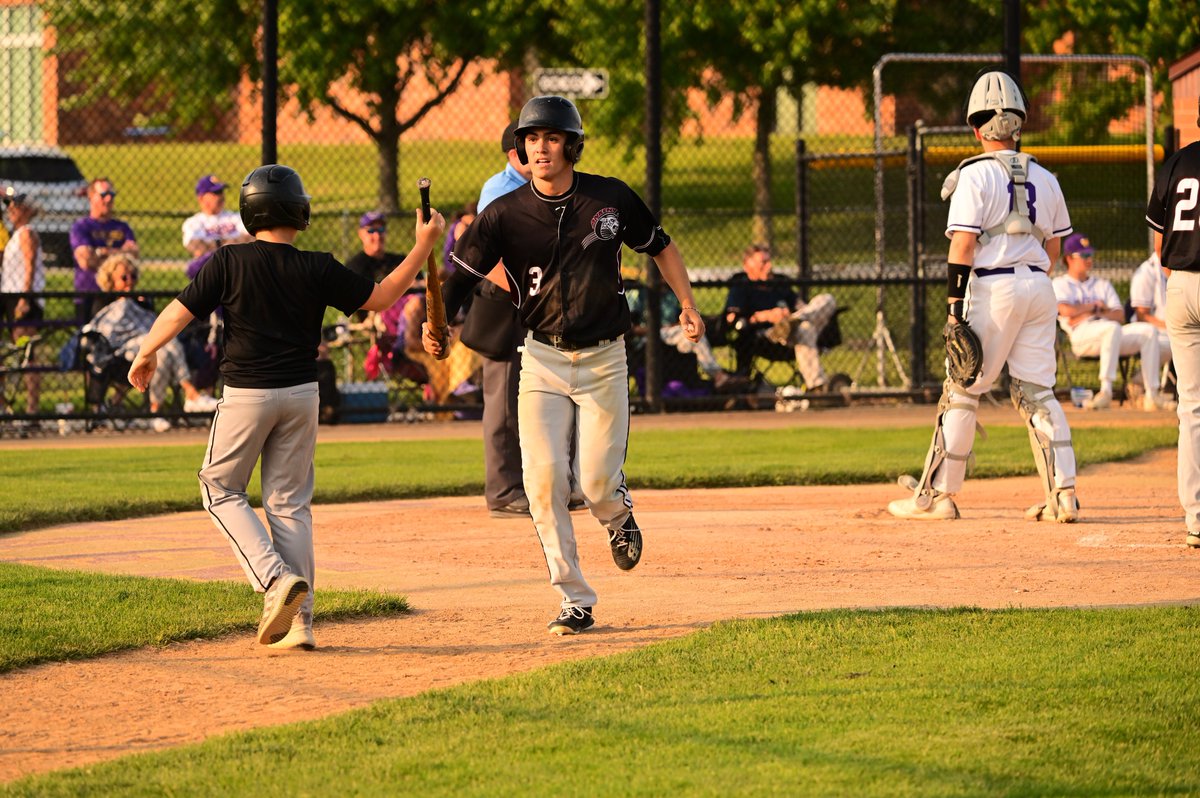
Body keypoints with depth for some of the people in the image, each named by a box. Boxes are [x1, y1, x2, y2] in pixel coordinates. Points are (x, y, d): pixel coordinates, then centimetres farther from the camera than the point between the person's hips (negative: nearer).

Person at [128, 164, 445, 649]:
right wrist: (424, 244, 8)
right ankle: (298, 621, 5)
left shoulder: (229, 263, -11)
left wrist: (147, 352, 9)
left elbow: (179, 312, -9)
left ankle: (276, 577, -9)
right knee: (290, 502, 9)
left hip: (246, 396, -3)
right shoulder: (316, 270, -6)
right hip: (301, 395, 3)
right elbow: (380, 297, 2)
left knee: (221, 489, 13)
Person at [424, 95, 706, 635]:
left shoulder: (611, 200, -4)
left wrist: (688, 305, 4)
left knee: (597, 484, -6)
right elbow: (461, 276, -11)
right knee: (544, 477, -12)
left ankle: (619, 513, 33)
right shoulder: (505, 214, -6)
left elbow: (660, 246, 12)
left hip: (604, 360, 0)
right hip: (543, 361, 1)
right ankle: (575, 602, -2)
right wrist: (438, 322, -30)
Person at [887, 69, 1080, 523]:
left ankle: (937, 495, 5)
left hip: (993, 288, -5)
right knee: (1037, 393, 8)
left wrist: (955, 306, -12)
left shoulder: (975, 176, -7)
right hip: (1038, 287, 5)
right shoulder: (1044, 179, 11)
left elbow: (963, 245, -12)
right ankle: (1063, 494, -1)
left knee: (961, 392, 2)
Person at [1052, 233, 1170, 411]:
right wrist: (1095, 305, 6)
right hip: (1080, 337, -6)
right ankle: (1106, 391, -45)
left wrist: (1090, 313, -2)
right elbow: (1067, 311, -7)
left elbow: (1120, 315, 15)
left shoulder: (1102, 284, 31)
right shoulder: (1060, 283, 16)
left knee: (1148, 330, -20)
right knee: (1112, 328, -39)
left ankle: (1152, 394, -28)